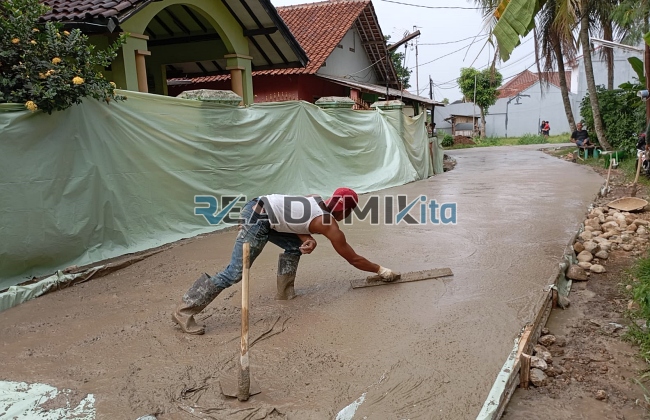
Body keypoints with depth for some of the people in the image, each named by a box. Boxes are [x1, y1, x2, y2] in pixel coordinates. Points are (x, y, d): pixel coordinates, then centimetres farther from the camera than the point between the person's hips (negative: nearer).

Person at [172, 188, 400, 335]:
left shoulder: (316, 201, 18)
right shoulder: (331, 227, -1)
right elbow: (354, 259, 10)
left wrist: (307, 239, 1)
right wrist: (380, 270, 22)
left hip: (259, 208, 10)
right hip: (257, 219, -10)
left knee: (294, 246, 21)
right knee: (235, 273, -10)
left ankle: (284, 293, 28)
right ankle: (184, 311, -8)